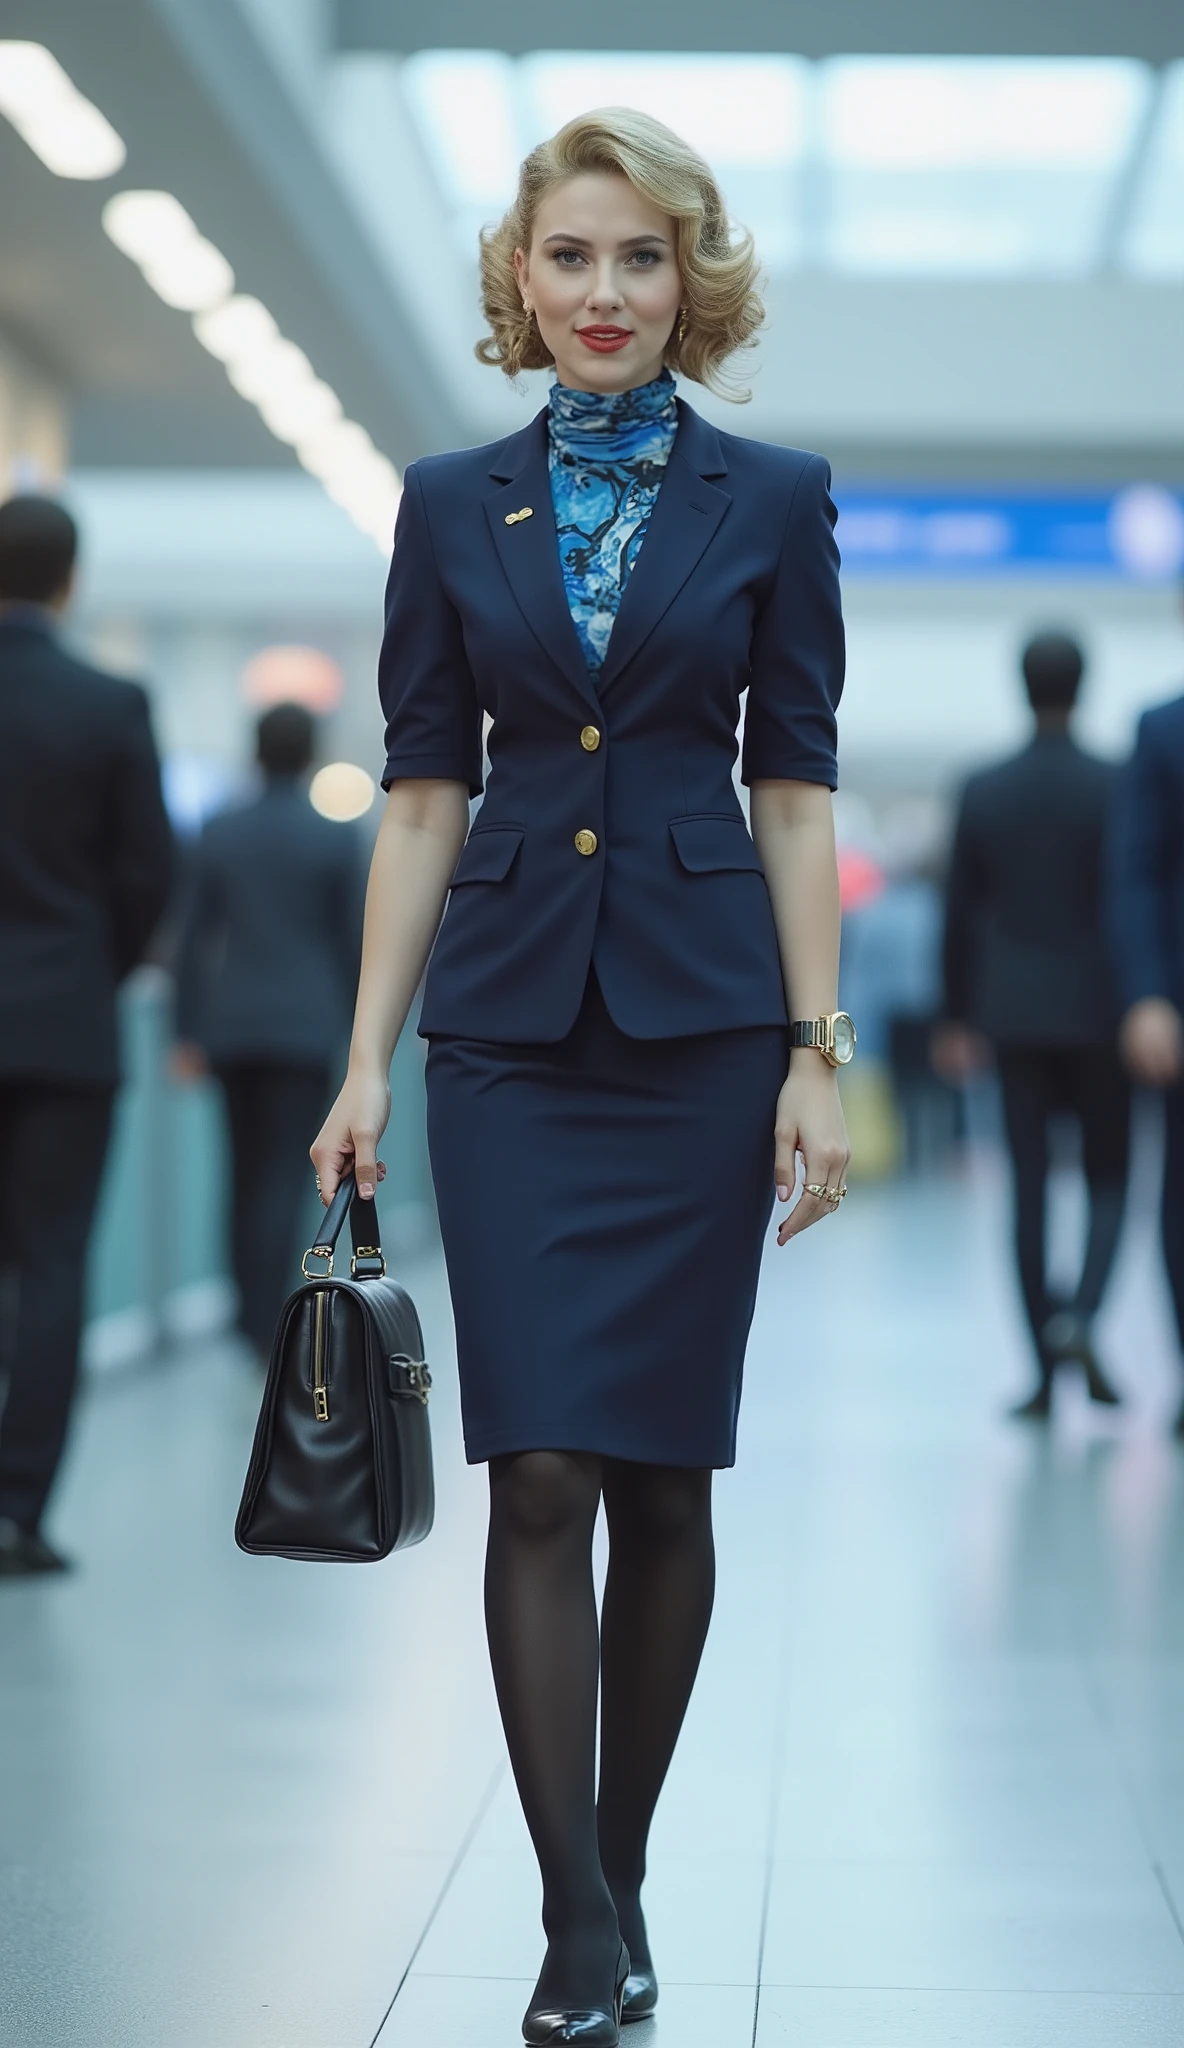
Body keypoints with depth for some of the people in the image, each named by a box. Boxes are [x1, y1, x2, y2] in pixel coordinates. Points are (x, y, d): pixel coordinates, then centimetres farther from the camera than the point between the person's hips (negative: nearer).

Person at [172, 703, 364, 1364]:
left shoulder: (220, 833, 2)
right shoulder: (337, 840, -4)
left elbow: (194, 938, 3)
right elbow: (354, 942, -2)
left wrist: (191, 1034, 7)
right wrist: (358, 1034, 8)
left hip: (233, 1025, 3)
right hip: (307, 1027, -3)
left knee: (248, 1172, 15)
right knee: (286, 1174, -4)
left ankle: (251, 1310, 21)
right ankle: (268, 1321, -11)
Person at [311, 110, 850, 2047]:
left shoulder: (773, 497, 4)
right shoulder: (451, 503, 7)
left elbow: (795, 792, 2)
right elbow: (423, 795, 6)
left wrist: (818, 1055, -5)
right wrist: (368, 1059, 1)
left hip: (699, 1015, 0)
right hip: (511, 1018, 1)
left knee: (662, 1469, 5)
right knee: (540, 1471, -7)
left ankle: (619, 1872, 21)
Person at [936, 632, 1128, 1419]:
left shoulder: (983, 792, 1)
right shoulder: (1114, 786, -7)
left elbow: (961, 912, 4)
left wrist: (958, 1019, 12)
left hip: (1014, 1015, 2)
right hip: (1095, 1013, -2)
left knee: (1030, 1187, 5)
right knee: (1108, 1179, 10)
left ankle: (1046, 1371, 5)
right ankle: (1080, 1316, -14)